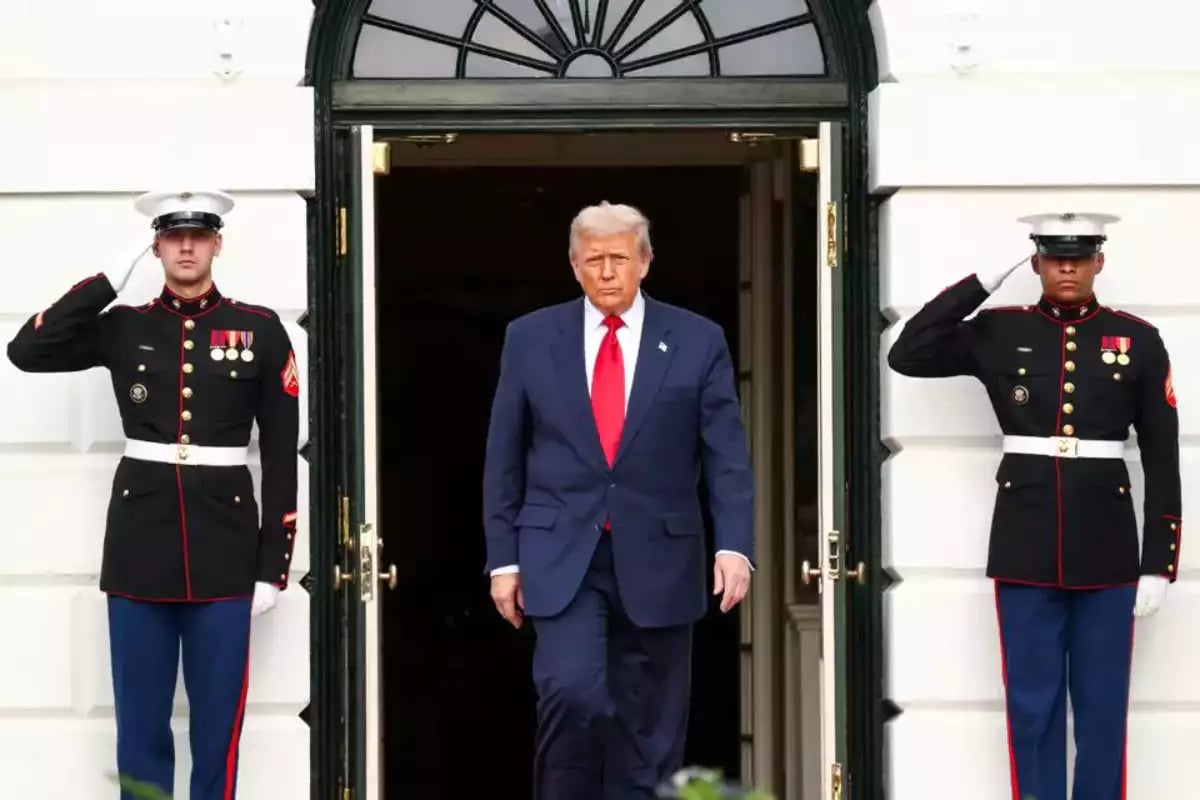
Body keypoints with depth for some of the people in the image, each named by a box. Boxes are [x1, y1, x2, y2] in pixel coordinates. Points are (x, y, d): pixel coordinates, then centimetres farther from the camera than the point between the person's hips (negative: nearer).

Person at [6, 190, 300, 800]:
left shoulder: (260, 331, 3)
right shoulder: (123, 328, 6)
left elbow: (281, 453, 3)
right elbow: (26, 352, -6)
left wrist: (273, 564, -1)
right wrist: (109, 280, -6)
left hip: (224, 549, -1)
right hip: (139, 547, 1)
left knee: (217, 722, 4)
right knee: (140, 725, 6)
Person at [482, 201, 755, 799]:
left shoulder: (698, 341, 2)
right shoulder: (530, 338, 4)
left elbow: (727, 456, -1)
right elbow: (504, 457, 7)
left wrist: (734, 545, -13)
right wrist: (504, 558, 3)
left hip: (656, 559, 1)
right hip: (561, 555, -1)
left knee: (648, 729, 6)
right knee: (571, 693, -20)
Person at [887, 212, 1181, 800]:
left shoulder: (1138, 341, 1)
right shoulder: (998, 333, 3)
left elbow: (1162, 460, 2)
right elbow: (906, 356, -8)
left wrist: (1158, 564, -2)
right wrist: (983, 281, -9)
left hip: (1105, 550, 0)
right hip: (1026, 549, 0)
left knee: (1102, 705, 7)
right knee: (1032, 706, 6)